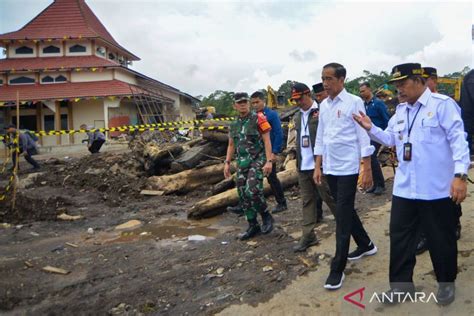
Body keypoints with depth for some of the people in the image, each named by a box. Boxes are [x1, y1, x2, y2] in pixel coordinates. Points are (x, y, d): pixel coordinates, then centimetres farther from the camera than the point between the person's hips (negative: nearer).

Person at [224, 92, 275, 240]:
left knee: (252, 191, -22)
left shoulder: (258, 118, -6)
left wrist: (269, 161, -17)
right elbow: (231, 145, 19)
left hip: (257, 160, -6)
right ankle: (253, 226, 18)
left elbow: (267, 140, -10)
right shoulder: (234, 124, 12)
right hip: (242, 162, 6)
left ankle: (266, 216, 3)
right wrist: (227, 163, 11)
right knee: (243, 195, 5)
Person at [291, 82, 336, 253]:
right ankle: (308, 235, 16)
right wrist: (298, 160, 14)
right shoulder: (297, 116, 14)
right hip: (303, 166, 7)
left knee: (329, 197, 4)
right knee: (307, 200, 10)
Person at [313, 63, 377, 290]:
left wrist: (367, 170, -13)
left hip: (348, 168, -6)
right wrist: (317, 166, 11)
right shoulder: (323, 105, 10)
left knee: (343, 215, -4)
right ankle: (365, 245, 39)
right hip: (330, 168, 7)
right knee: (346, 211, 17)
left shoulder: (354, 102, -8)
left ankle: (337, 268, 5)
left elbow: (363, 137, -10)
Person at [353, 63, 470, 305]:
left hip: (436, 188, -6)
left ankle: (446, 283, 32)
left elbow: (458, 139, -14)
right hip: (404, 187, 6)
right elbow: (391, 139, 18)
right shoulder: (400, 110, 13)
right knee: (399, 235, 9)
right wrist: (371, 128, 1)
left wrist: (460, 174, -22)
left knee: (441, 238, 10)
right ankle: (401, 283, 24)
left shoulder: (442, 104, -8)